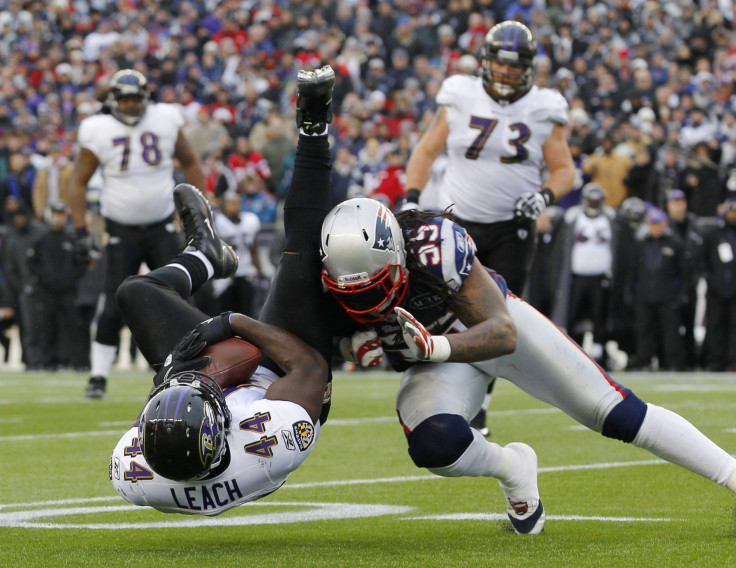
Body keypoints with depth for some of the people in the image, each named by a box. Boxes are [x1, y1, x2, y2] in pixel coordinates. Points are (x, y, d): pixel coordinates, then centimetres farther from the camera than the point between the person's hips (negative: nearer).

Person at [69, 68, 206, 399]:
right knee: (114, 307, -4)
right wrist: (80, 231, -8)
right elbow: (79, 182, -1)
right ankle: (98, 376, 5)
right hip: (122, 232, -2)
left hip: (162, 229, 2)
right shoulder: (99, 132, -6)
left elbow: (190, 163, 12)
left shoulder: (165, 122, -1)